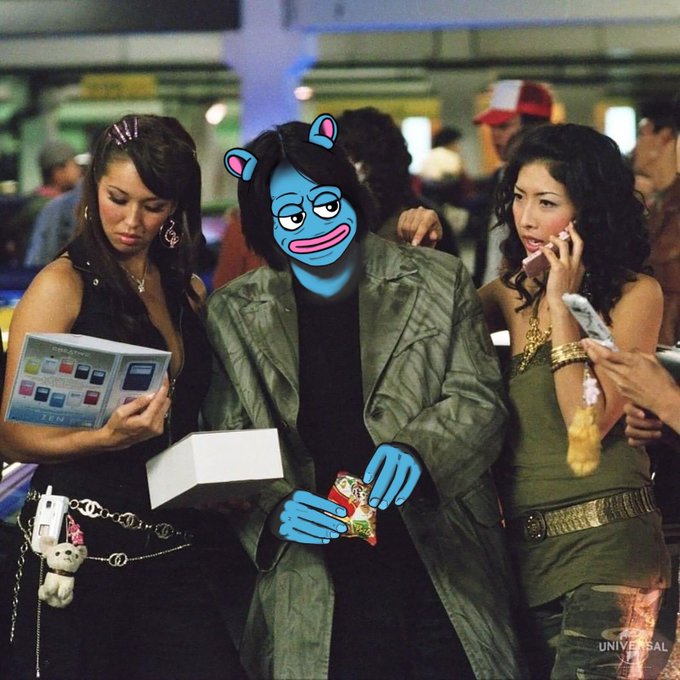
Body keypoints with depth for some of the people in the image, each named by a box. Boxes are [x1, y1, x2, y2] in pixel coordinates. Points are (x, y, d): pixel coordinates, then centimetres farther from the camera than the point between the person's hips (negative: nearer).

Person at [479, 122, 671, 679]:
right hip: (525, 548, 6)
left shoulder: (635, 294, -7)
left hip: (605, 547, -6)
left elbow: (587, 425, -15)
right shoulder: (514, 293, 11)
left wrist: (563, 304, -15)